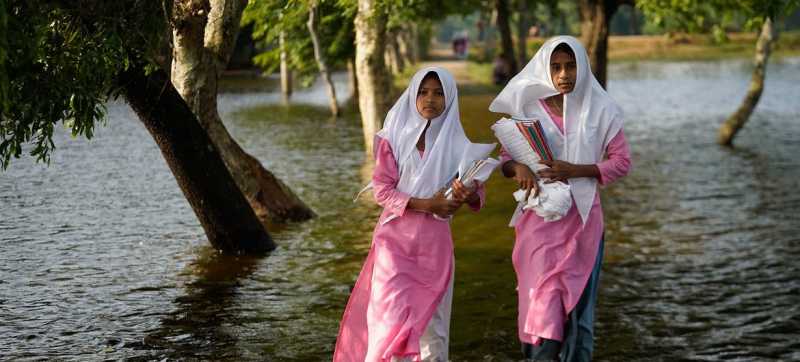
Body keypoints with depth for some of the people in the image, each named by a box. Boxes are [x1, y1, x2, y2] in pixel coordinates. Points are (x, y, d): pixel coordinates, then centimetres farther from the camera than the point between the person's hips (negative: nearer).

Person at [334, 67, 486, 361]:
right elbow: (382, 190, -5)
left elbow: (478, 192, 2)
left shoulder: (456, 144, 1)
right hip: (395, 237, -1)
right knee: (392, 314, -6)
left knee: (430, 315, 2)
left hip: (434, 241, 1)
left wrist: (469, 196, -22)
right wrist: (426, 204, -16)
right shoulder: (394, 137, -2)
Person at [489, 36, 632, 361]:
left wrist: (576, 170, -15)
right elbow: (505, 157, 6)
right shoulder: (528, 108, 1)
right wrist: (518, 167, -18)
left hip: (582, 216, 0)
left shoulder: (599, 109, -1)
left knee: (577, 298, 5)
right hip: (540, 216, 0)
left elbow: (622, 161, 0)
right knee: (542, 297, -5)